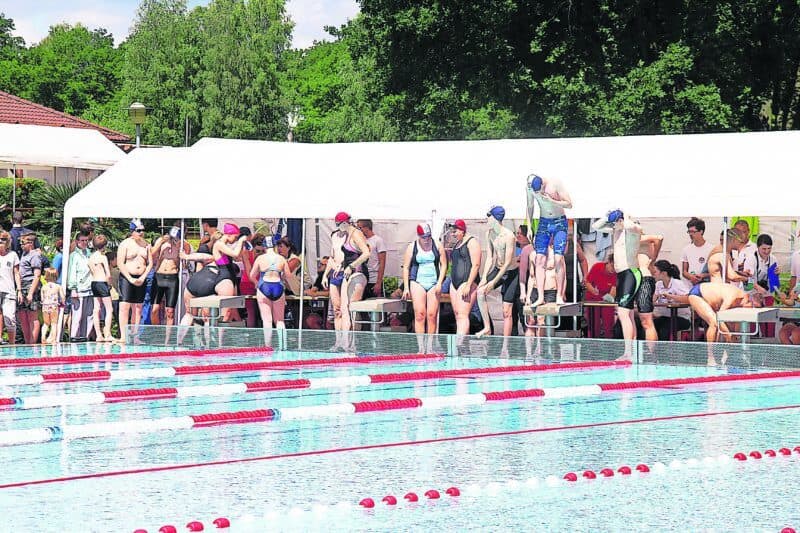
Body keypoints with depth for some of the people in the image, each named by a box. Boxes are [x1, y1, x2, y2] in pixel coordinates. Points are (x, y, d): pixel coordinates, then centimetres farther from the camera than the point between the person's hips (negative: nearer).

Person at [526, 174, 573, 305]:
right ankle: (540, 297, -11)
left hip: (559, 222, -3)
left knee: (559, 258, -14)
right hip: (543, 223, 3)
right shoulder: (529, 188, -5)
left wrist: (551, 201, -25)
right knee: (540, 258, -9)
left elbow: (569, 204, -14)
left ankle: (559, 296, -11)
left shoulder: (555, 184, -17)